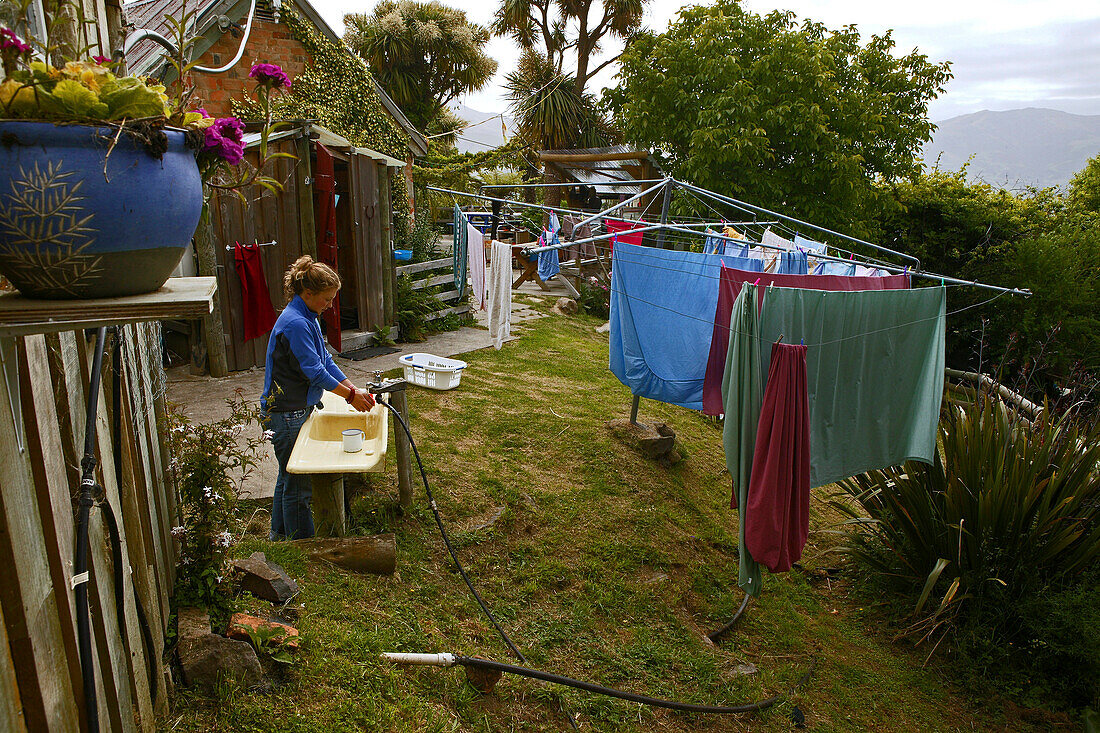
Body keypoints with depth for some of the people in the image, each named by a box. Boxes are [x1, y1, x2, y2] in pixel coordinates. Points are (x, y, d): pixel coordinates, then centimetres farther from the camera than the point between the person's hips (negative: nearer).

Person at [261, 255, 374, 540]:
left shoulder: (308, 318, 9)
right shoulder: (295, 323, -22)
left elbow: (326, 361, 10)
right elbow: (315, 372, -24)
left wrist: (355, 389, 2)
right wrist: (351, 396, -16)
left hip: (296, 410, 10)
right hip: (286, 415, -10)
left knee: (289, 476, 22)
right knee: (298, 484, 0)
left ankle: (280, 536, 38)